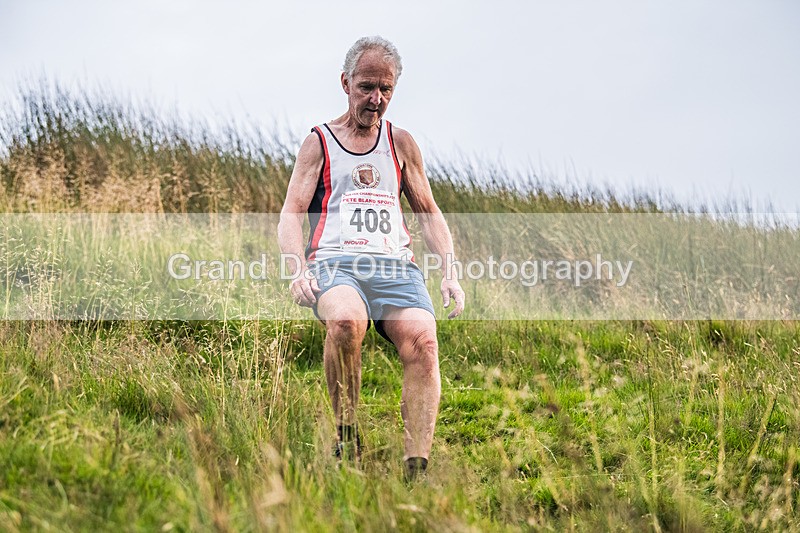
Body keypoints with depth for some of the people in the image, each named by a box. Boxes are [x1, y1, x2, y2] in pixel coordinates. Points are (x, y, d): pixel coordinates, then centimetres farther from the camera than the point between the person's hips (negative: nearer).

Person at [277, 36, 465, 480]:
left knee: (423, 342, -30)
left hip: (395, 265, 2)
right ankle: (347, 437, -21)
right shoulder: (319, 144, 16)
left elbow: (429, 213, 25)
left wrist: (451, 272, 8)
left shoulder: (401, 144, 23)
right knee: (345, 322, -39)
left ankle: (417, 469, -35)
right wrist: (299, 270, -13)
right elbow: (292, 215, 7)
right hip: (335, 262, -2)